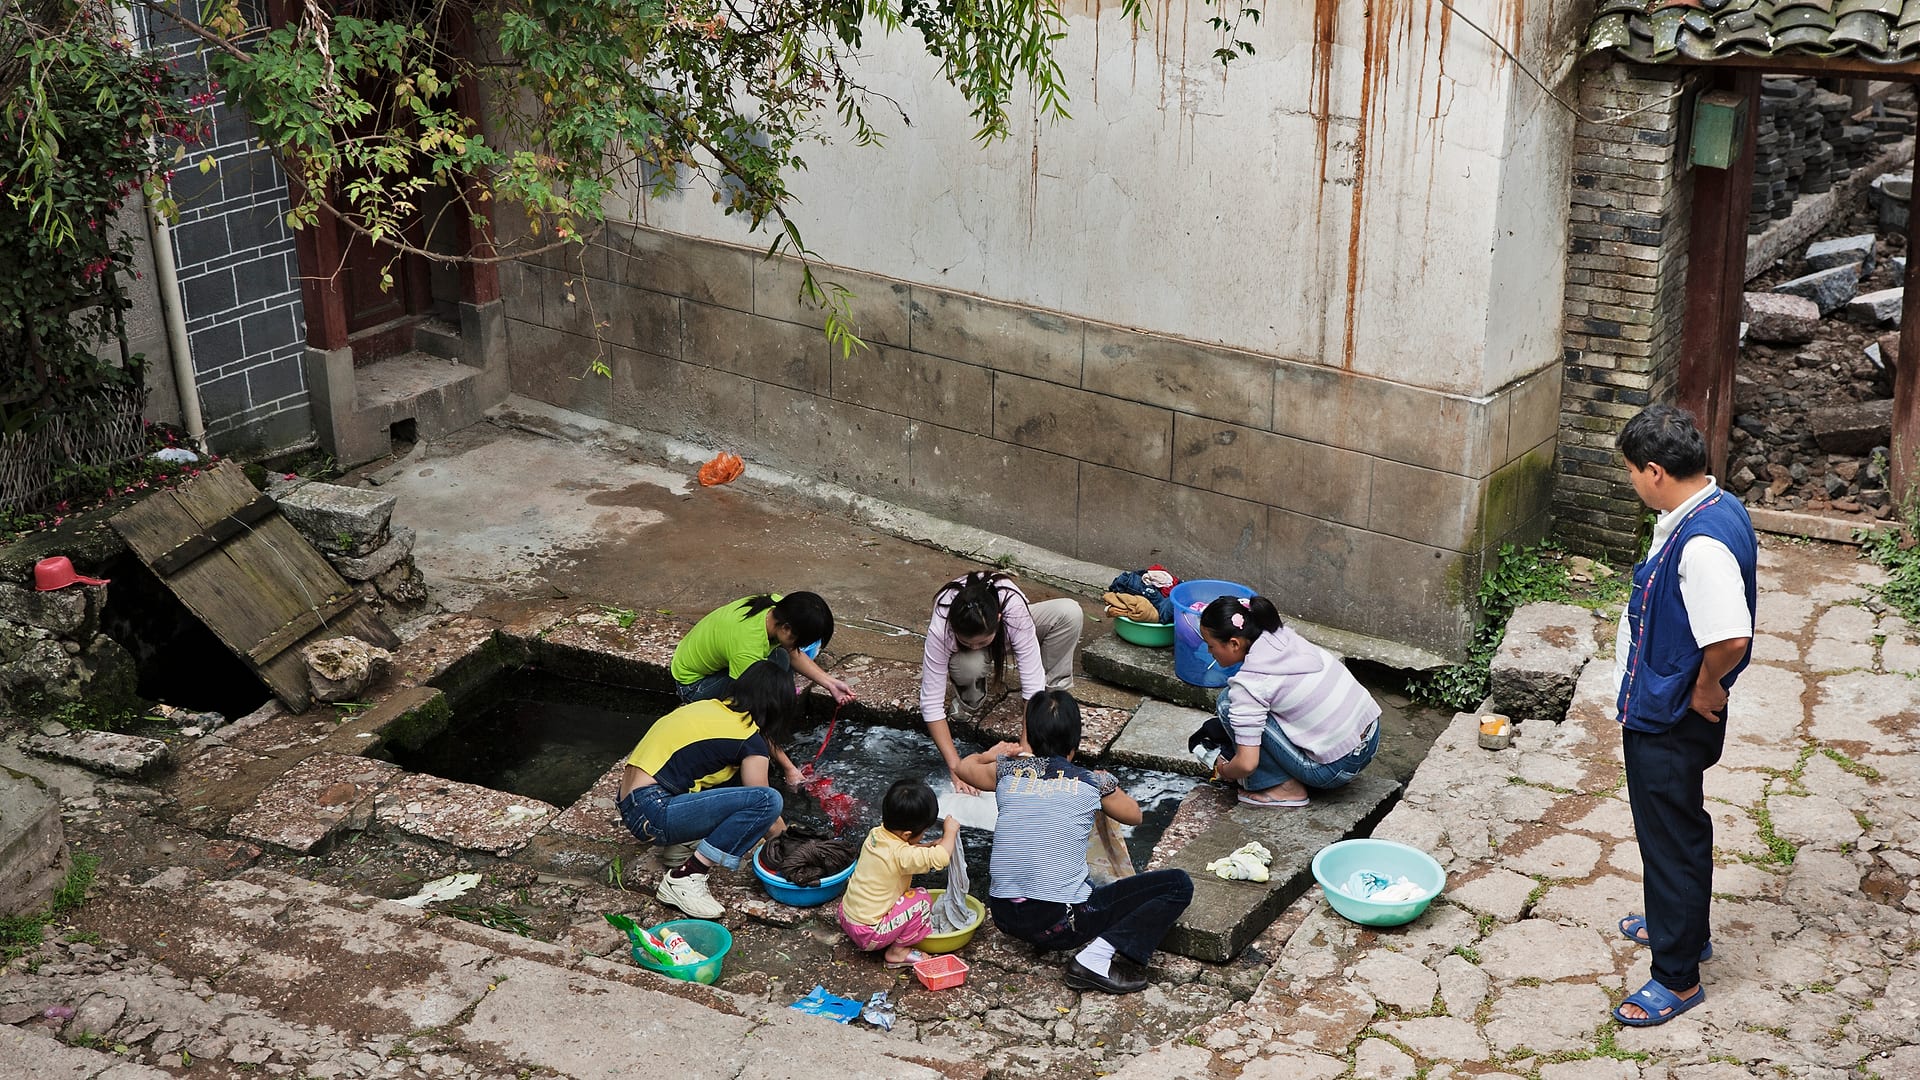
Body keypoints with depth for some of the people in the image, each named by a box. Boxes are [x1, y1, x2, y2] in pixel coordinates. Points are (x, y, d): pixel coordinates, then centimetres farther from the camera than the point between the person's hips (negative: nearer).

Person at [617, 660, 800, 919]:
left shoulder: (710, 707, 15)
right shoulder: (751, 742, -7)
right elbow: (766, 815, 0)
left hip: (630, 803, 9)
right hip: (651, 816, -9)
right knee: (767, 801, -18)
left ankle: (683, 848, 11)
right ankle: (684, 878, -13)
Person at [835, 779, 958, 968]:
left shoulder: (876, 833, -4)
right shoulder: (900, 854, -28)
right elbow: (941, 858, -32)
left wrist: (932, 846, 3)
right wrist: (950, 831, -14)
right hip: (869, 934, -9)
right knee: (922, 900, -9)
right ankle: (898, 952, 4)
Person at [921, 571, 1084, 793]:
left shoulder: (1015, 610, -40)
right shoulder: (940, 630, -40)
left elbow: (1033, 683, -39)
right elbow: (931, 703, -36)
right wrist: (956, 768, -41)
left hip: (1006, 636, 1)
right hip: (960, 655, -1)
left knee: (1070, 613, -29)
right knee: (970, 666, -40)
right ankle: (969, 701, -5)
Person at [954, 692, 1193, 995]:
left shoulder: (1009, 771, 6)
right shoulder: (1094, 783, 0)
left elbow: (963, 766, 29)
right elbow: (1134, 815, 22)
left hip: (1004, 917, 5)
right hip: (1061, 924, -5)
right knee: (1178, 884, 2)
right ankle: (1098, 957, -12)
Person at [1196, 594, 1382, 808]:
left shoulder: (1249, 683, -20)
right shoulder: (1283, 636, 2)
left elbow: (1246, 764, -21)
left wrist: (1224, 771, 2)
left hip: (1337, 768, -8)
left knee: (1228, 702, -8)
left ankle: (1285, 788, -1)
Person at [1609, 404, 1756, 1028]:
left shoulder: (1703, 543, -31)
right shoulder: (1710, 508, 2)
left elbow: (1731, 636, -39)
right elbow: (1736, 595, 17)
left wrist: (1706, 689, -20)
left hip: (1672, 720, -10)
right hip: (1657, 710, 10)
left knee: (1673, 834, 3)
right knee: (1672, 825, 26)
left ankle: (1678, 977, 16)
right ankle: (1680, 924, 46)